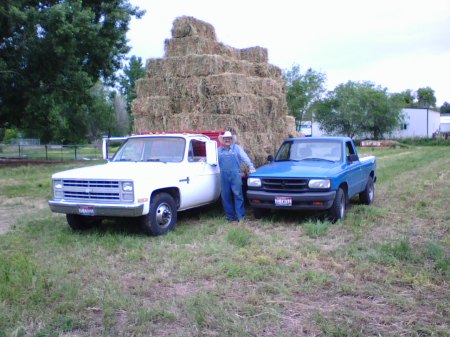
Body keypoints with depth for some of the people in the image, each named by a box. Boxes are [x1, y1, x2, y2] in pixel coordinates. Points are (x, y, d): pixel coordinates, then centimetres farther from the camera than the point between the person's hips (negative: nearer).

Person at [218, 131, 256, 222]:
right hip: (224, 175, 3)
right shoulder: (219, 150, 18)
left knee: (237, 194, -7)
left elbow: (245, 157, -1)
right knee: (226, 196, 4)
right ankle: (230, 215, 12)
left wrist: (251, 166, -12)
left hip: (235, 174, -3)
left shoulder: (237, 148, 9)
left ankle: (240, 216, -4)